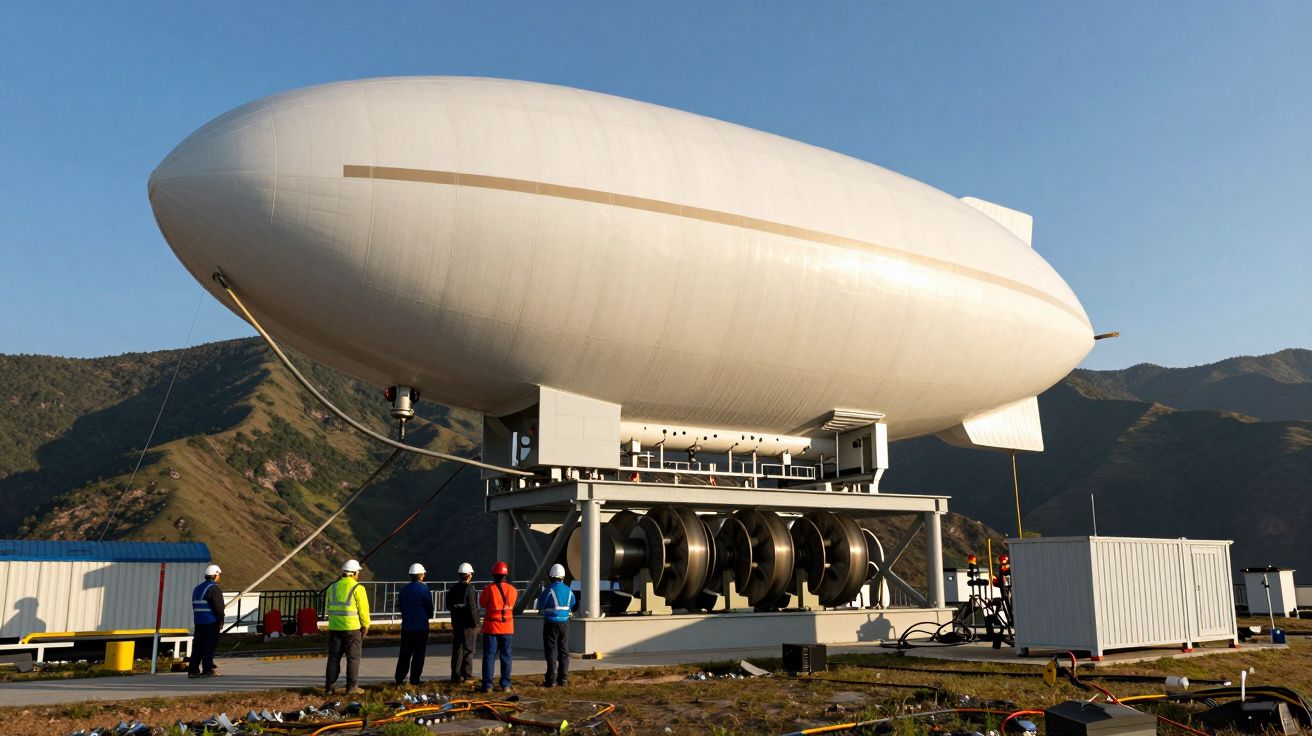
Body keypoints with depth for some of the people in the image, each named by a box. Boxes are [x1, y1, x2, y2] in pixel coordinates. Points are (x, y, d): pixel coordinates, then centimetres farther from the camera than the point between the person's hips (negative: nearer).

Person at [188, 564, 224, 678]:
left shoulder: (197, 588, 17)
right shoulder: (214, 588, -12)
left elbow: (195, 606, 17)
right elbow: (218, 605, -19)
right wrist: (221, 618, -7)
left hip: (199, 621, 8)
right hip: (211, 622, -8)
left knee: (198, 645, 10)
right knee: (210, 646, -3)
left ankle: (193, 670, 11)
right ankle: (208, 670, -3)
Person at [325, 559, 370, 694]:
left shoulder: (332, 587, 9)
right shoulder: (357, 588, -9)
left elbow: (328, 607, 13)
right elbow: (363, 609, -9)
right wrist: (365, 625, 3)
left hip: (334, 628, 5)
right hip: (352, 627, -5)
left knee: (333, 657, 11)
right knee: (353, 657, 3)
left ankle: (329, 686, 12)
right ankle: (351, 687, 3)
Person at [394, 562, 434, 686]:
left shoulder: (404, 589, 7)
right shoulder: (423, 588, -10)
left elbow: (400, 605, 11)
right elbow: (429, 606, -5)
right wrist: (429, 616, 15)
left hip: (406, 626, 5)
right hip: (421, 626, -5)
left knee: (405, 653, 12)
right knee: (419, 654, 1)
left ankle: (399, 678, 11)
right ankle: (414, 679, 1)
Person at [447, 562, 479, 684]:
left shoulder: (453, 589, 8)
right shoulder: (469, 589, -15)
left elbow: (449, 606, 14)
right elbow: (472, 608, -17)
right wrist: (476, 624, -10)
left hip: (456, 623, 7)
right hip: (468, 624, -7)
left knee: (457, 649, 11)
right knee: (468, 649, 1)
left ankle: (456, 675, 14)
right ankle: (467, 675, 2)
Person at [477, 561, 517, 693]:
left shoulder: (488, 589, -11)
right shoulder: (512, 590, -3)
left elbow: (482, 604, 2)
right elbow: (511, 606, 8)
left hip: (491, 627, -2)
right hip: (507, 627, 3)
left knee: (489, 656, 1)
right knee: (505, 656, 11)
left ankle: (487, 685, -2)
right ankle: (506, 685, 13)